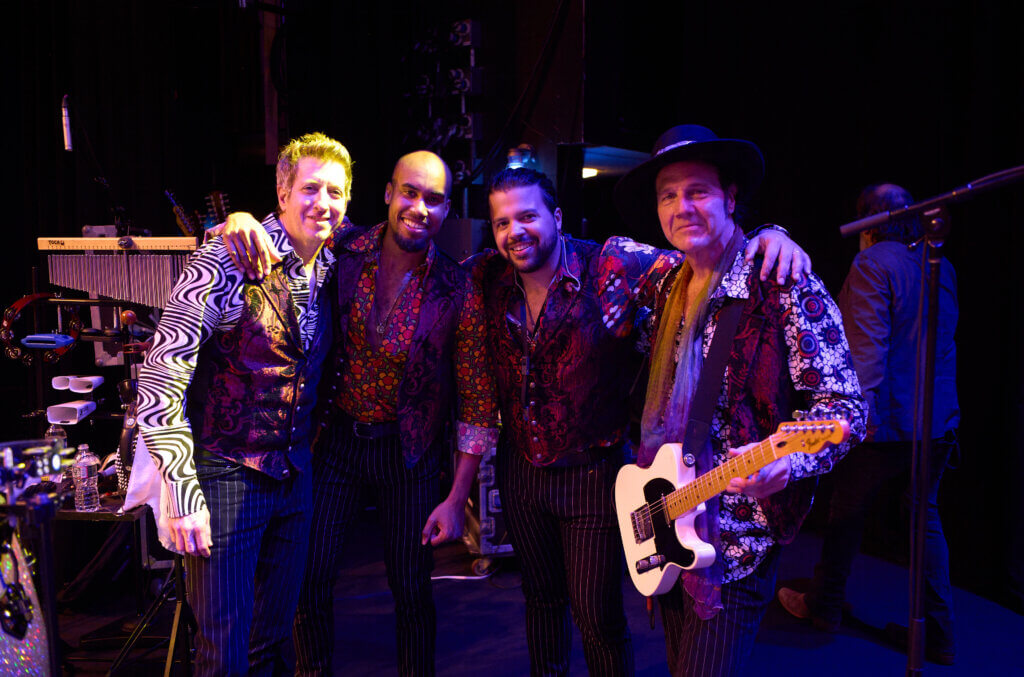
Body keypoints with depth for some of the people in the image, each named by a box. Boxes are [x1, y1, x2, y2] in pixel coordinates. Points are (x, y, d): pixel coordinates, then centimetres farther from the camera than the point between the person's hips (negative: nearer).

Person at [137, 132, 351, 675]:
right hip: (226, 478, -6)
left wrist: (308, 452, 11)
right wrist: (182, 489, -22)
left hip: (293, 475, 6)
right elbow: (159, 378, -19)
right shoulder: (228, 260, -17)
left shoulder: (328, 269, 4)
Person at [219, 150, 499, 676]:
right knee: (311, 579, 8)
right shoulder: (342, 251, -8)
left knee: (411, 589, 12)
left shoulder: (457, 292, -12)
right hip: (336, 438, 1)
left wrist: (457, 499, -9)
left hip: (408, 451, -1)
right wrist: (242, 219, -25)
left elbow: (478, 401, -8)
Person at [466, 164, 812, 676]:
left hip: (592, 474, -4)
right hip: (519, 469, 5)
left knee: (597, 616, 7)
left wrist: (769, 235, -34)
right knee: (540, 593, 24)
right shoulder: (487, 277, -3)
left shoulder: (614, 266, -17)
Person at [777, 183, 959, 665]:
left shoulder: (872, 264, -13)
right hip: (939, 420, 7)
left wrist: (861, 411, -22)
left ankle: (824, 605, 26)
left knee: (846, 511, 9)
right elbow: (943, 340, 19)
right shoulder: (940, 266, 10)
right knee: (926, 518, 15)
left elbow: (868, 348, -22)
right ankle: (938, 634, 19)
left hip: (889, 422, -7)